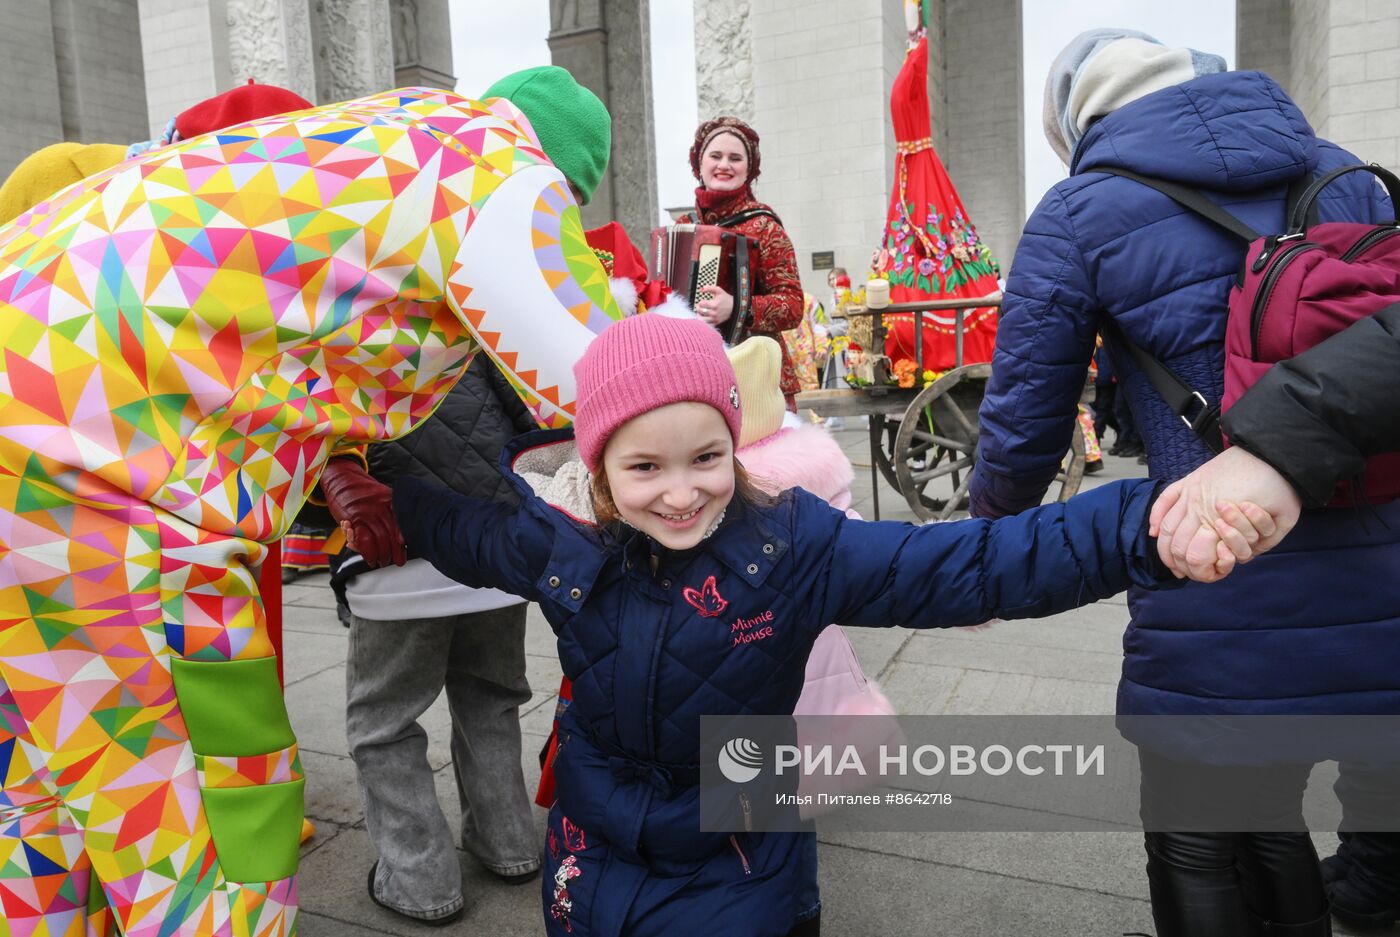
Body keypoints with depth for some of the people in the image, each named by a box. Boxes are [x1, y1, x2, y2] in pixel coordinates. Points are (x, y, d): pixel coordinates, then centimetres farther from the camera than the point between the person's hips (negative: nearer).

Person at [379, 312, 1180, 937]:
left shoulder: (794, 546, -22)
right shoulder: (555, 542, -14)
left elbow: (971, 566, -26)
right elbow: (444, 523, 7)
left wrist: (1141, 528, -36)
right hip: (594, 865, 3)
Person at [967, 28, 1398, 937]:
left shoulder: (1079, 216, -3)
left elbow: (1025, 426, -1)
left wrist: (991, 520, 20)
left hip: (1219, 615, -5)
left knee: (1196, 851, 19)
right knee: (1271, 817, 28)